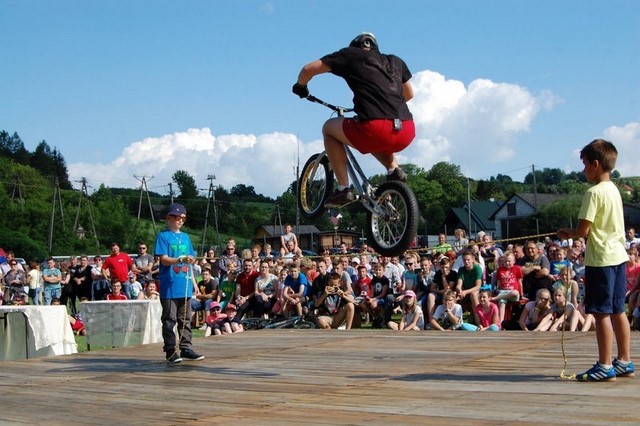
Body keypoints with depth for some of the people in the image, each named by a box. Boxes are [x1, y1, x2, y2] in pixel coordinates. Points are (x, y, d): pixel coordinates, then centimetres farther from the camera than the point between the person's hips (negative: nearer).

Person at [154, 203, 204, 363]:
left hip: (185, 287, 6)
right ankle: (170, 351, 2)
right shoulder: (163, 236, -2)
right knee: (169, 320, -2)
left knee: (186, 319, 9)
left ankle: (186, 349, 15)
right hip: (169, 287, -6)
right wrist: (181, 259, -28)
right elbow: (164, 259, -12)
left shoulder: (185, 237, 16)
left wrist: (194, 282, 16)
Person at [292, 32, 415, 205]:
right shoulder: (396, 61, 26)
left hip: (376, 129, -6)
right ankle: (393, 169, 14)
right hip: (408, 133, 6)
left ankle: (343, 189, 13)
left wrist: (300, 86, 35)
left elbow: (309, 69, 14)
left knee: (328, 128, 22)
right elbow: (409, 94, 39)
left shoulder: (351, 54, 14)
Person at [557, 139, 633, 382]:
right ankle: (625, 362, 19)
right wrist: (572, 233, 14)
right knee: (618, 311, 13)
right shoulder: (614, 190, 12)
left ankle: (605, 366, -1)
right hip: (618, 256, 9)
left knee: (601, 313, -4)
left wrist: (567, 234, 3)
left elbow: (583, 231, -17)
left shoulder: (594, 193, -15)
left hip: (601, 259, -9)